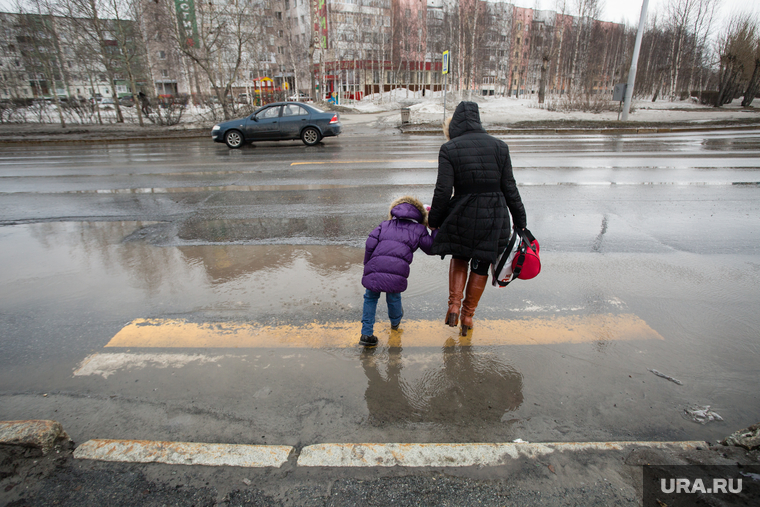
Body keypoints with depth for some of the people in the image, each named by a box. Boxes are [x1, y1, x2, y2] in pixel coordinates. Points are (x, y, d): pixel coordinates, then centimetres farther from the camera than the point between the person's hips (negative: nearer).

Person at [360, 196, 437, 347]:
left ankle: (366, 333, 17)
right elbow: (431, 248, 28)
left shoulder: (385, 225, 26)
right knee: (393, 297, 26)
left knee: (371, 297, 21)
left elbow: (370, 244, 13)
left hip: (375, 266, 1)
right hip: (397, 269, -1)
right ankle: (395, 321, 55)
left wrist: (367, 265, 22)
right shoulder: (419, 230, 22)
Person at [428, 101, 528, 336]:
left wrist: (434, 221, 2)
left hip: (463, 215, -2)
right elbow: (509, 188, 1)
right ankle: (468, 316, 28)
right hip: (494, 216, 2)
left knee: (459, 257, 25)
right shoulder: (499, 146, 1)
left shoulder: (449, 150, -7)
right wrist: (520, 221, 9)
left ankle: (454, 305, 13)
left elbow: (443, 191, -12)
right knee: (481, 265, 18)